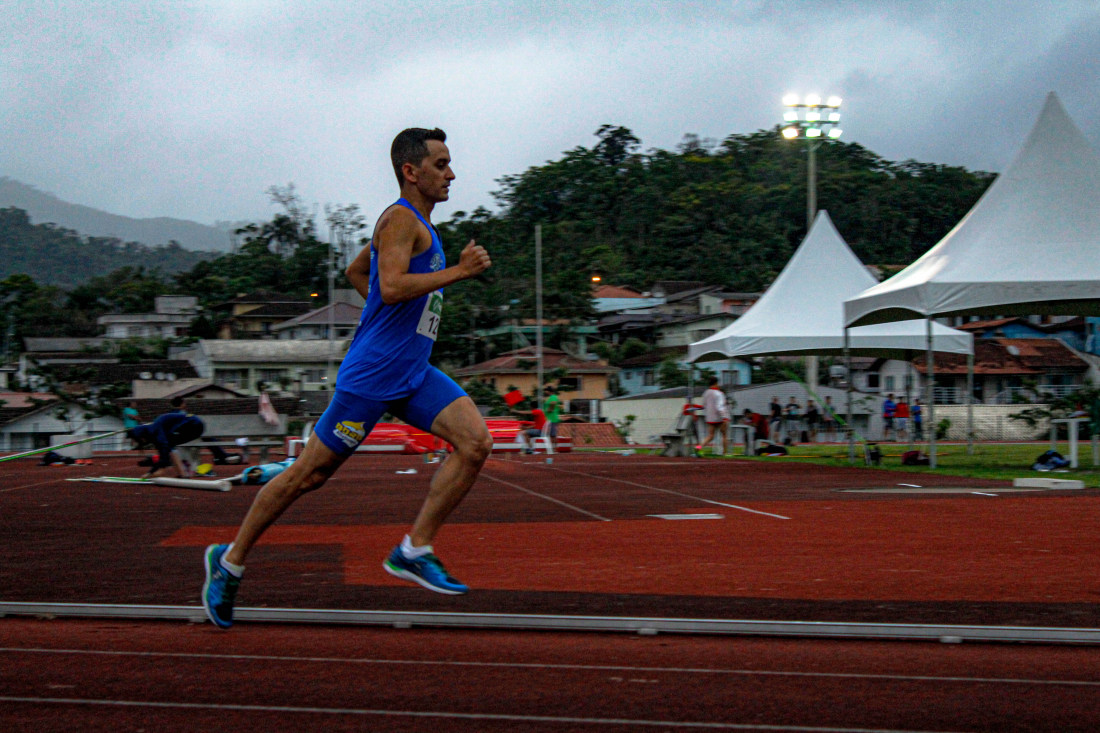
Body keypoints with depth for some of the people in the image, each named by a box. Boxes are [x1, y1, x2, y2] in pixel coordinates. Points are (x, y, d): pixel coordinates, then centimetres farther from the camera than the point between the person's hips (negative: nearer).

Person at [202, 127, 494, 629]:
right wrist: (457, 272, -22)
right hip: (370, 376, -9)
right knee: (309, 474, 1)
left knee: (476, 441, -10)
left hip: (413, 376, 9)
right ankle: (230, 561, 17)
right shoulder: (400, 218, -12)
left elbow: (355, 272, 29)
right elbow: (391, 287, -28)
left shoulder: (418, 224, 17)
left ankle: (414, 550, -5)